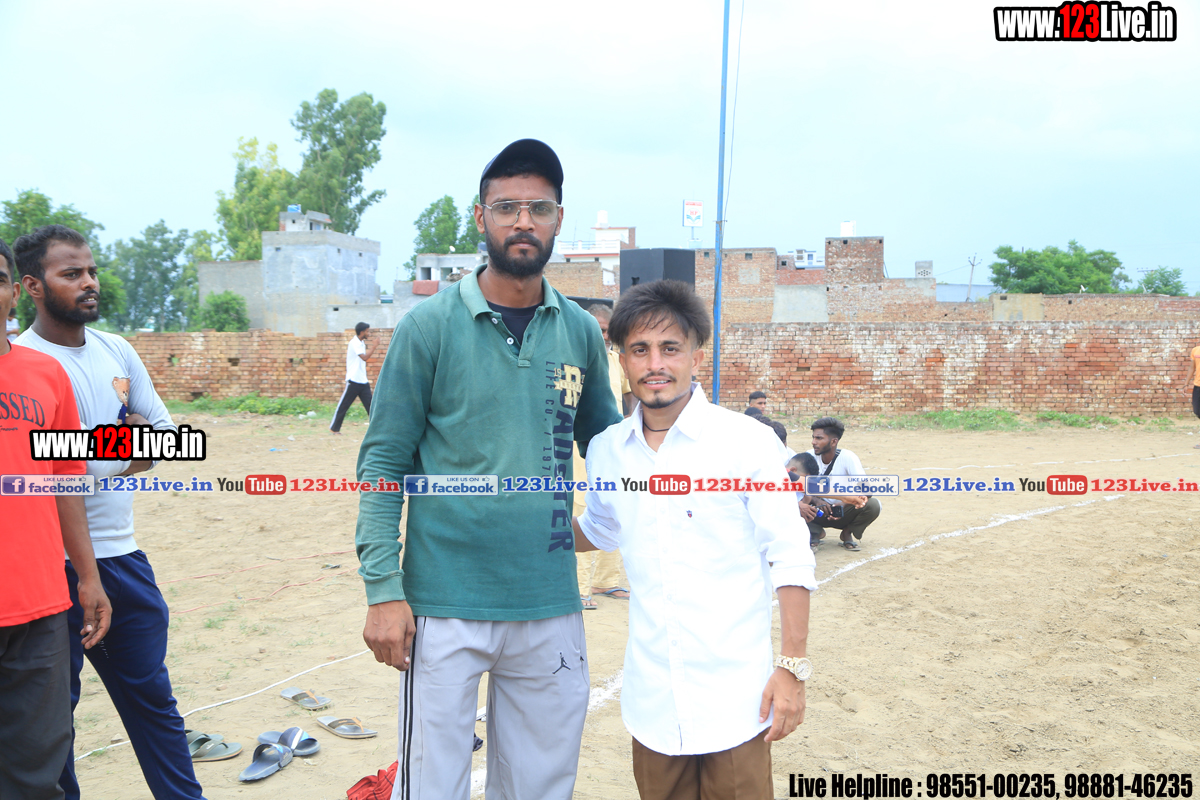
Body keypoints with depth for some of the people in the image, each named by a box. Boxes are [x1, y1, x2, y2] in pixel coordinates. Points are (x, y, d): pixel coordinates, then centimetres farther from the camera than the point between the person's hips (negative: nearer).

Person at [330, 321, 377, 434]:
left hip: (363, 381, 8)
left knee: (370, 404, 2)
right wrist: (374, 346, -20)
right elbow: (364, 357, -24)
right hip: (353, 381, -8)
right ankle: (334, 428, 11)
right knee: (343, 405, 1)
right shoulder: (354, 343, -14)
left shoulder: (361, 343, 14)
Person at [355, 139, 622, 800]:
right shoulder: (430, 325, -5)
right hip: (444, 606, -3)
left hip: (550, 606, 4)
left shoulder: (580, 331, 4)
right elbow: (384, 462, -5)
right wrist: (383, 588, -11)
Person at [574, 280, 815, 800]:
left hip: (734, 699, -4)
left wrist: (792, 667, -10)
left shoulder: (749, 441, -9)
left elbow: (789, 561, -8)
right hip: (652, 701, 4)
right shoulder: (606, 451, 3)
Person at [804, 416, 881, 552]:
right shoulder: (810, 456, -11)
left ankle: (847, 532, -1)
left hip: (844, 512, -1)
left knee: (873, 505, -30)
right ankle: (815, 532, -1)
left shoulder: (847, 457, -18)